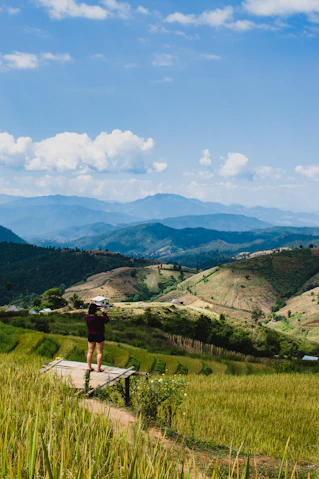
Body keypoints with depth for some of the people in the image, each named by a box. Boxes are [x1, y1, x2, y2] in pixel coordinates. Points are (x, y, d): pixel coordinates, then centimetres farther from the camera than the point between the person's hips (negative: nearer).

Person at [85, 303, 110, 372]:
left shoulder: (87, 317, -10)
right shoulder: (98, 318, -24)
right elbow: (107, 319, -11)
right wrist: (103, 312, -5)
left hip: (90, 336, 5)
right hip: (99, 336, -5)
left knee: (90, 352, 13)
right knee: (99, 352, 4)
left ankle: (89, 367, 20)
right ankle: (99, 368, 6)